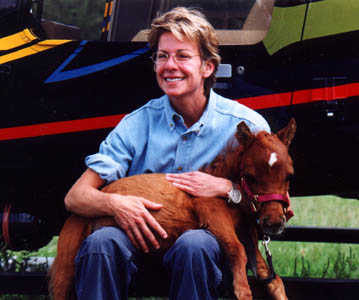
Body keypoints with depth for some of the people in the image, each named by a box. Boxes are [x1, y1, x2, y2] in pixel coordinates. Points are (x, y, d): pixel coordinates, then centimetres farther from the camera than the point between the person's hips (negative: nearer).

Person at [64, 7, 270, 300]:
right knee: (101, 243, -32)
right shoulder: (137, 124, 4)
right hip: (141, 240, 1)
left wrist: (227, 188, -16)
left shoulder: (247, 125, 0)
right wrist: (114, 203, -22)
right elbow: (76, 196, 1)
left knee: (194, 246, -37)